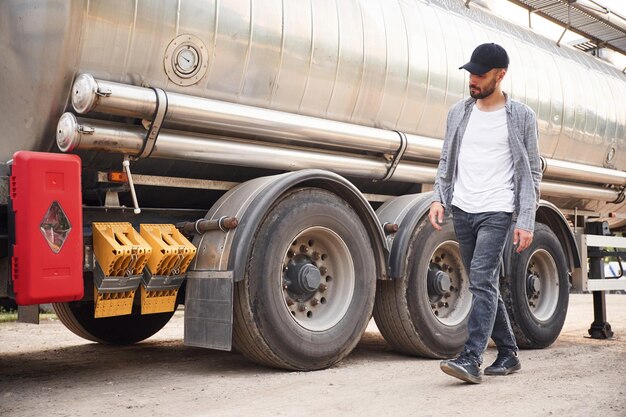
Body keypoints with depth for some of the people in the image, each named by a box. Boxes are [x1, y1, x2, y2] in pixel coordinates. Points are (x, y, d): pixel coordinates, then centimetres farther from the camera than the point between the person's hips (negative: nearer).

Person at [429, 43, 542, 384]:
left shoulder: (521, 116, 0)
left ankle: (471, 359, -17)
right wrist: (438, 198, 1)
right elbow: (446, 161, 16)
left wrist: (526, 221, -6)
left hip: (497, 211, -5)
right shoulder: (459, 113, 10)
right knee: (485, 285, 10)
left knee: (482, 281, -17)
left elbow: (532, 172, 1)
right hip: (462, 210, 5)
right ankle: (508, 354, 23)